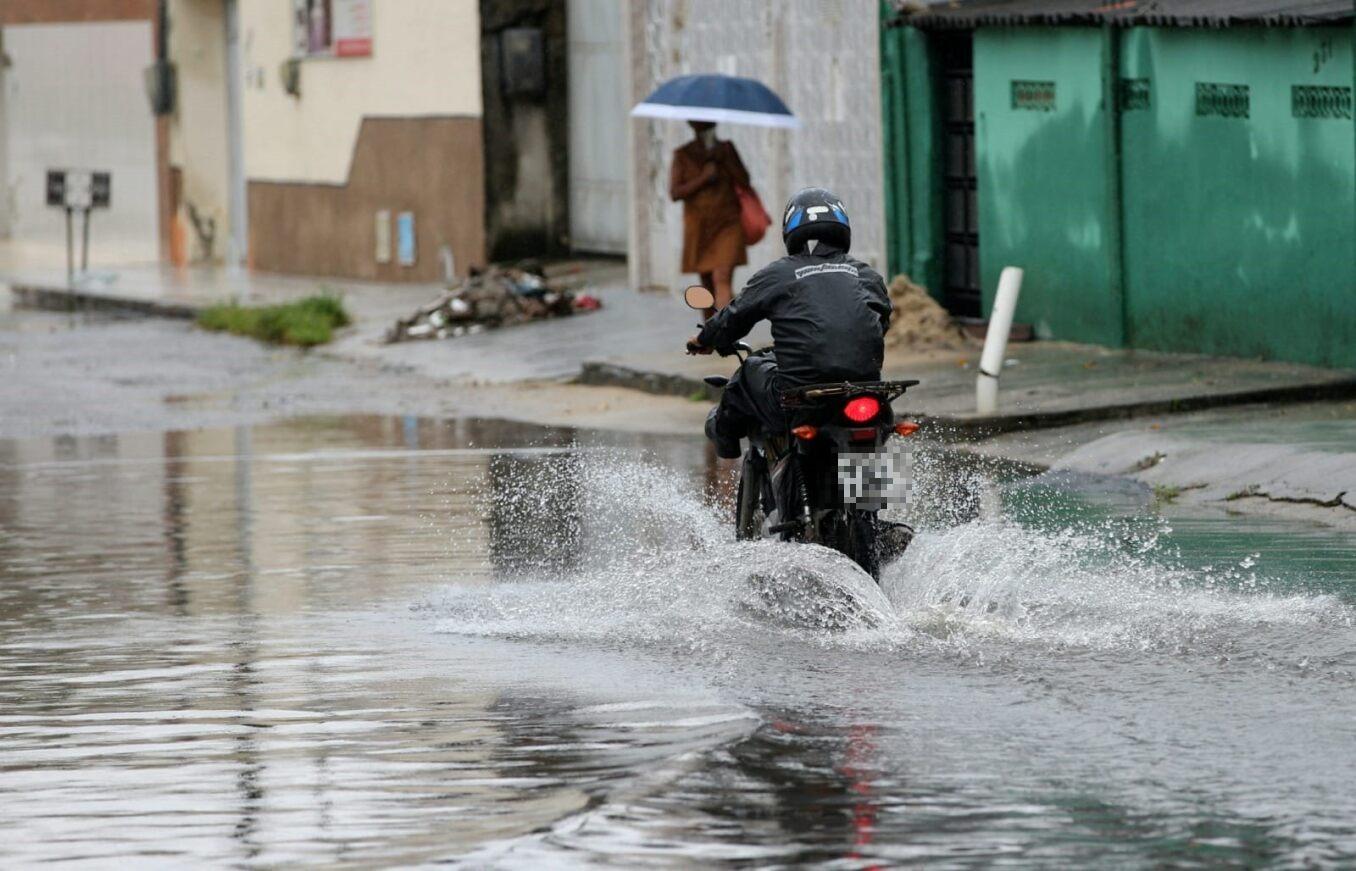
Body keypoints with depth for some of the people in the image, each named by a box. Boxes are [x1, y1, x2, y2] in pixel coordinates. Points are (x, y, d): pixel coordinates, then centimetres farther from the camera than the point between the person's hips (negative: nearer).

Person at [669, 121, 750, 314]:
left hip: (727, 225, -1)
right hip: (698, 227, 1)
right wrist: (703, 178, -15)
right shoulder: (683, 155, 2)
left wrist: (725, 159, -11)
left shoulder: (725, 149, 6)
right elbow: (674, 193, -6)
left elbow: (744, 182, 0)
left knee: (722, 279, -17)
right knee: (707, 284, 10)